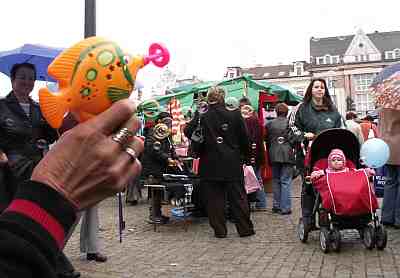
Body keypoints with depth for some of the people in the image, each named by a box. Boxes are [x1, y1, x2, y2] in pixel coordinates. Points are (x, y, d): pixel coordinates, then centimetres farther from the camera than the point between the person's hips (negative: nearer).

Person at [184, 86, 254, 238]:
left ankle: (219, 230, 12)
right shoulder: (235, 115, -5)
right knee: (238, 197, 11)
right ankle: (245, 228, 18)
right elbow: (245, 139, 1)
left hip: (210, 165, -1)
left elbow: (188, 132, 3)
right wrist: (245, 156, 14)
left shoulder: (202, 117, -7)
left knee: (215, 199, 8)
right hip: (233, 165, 1)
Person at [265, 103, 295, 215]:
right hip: (287, 154, -3)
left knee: (276, 180, 14)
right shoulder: (290, 122, -5)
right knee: (286, 181, 1)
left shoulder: (269, 124, 4)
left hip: (274, 155, 3)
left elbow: (267, 140, 9)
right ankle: (285, 207, 1)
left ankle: (276, 205, 17)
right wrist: (295, 150, 10)